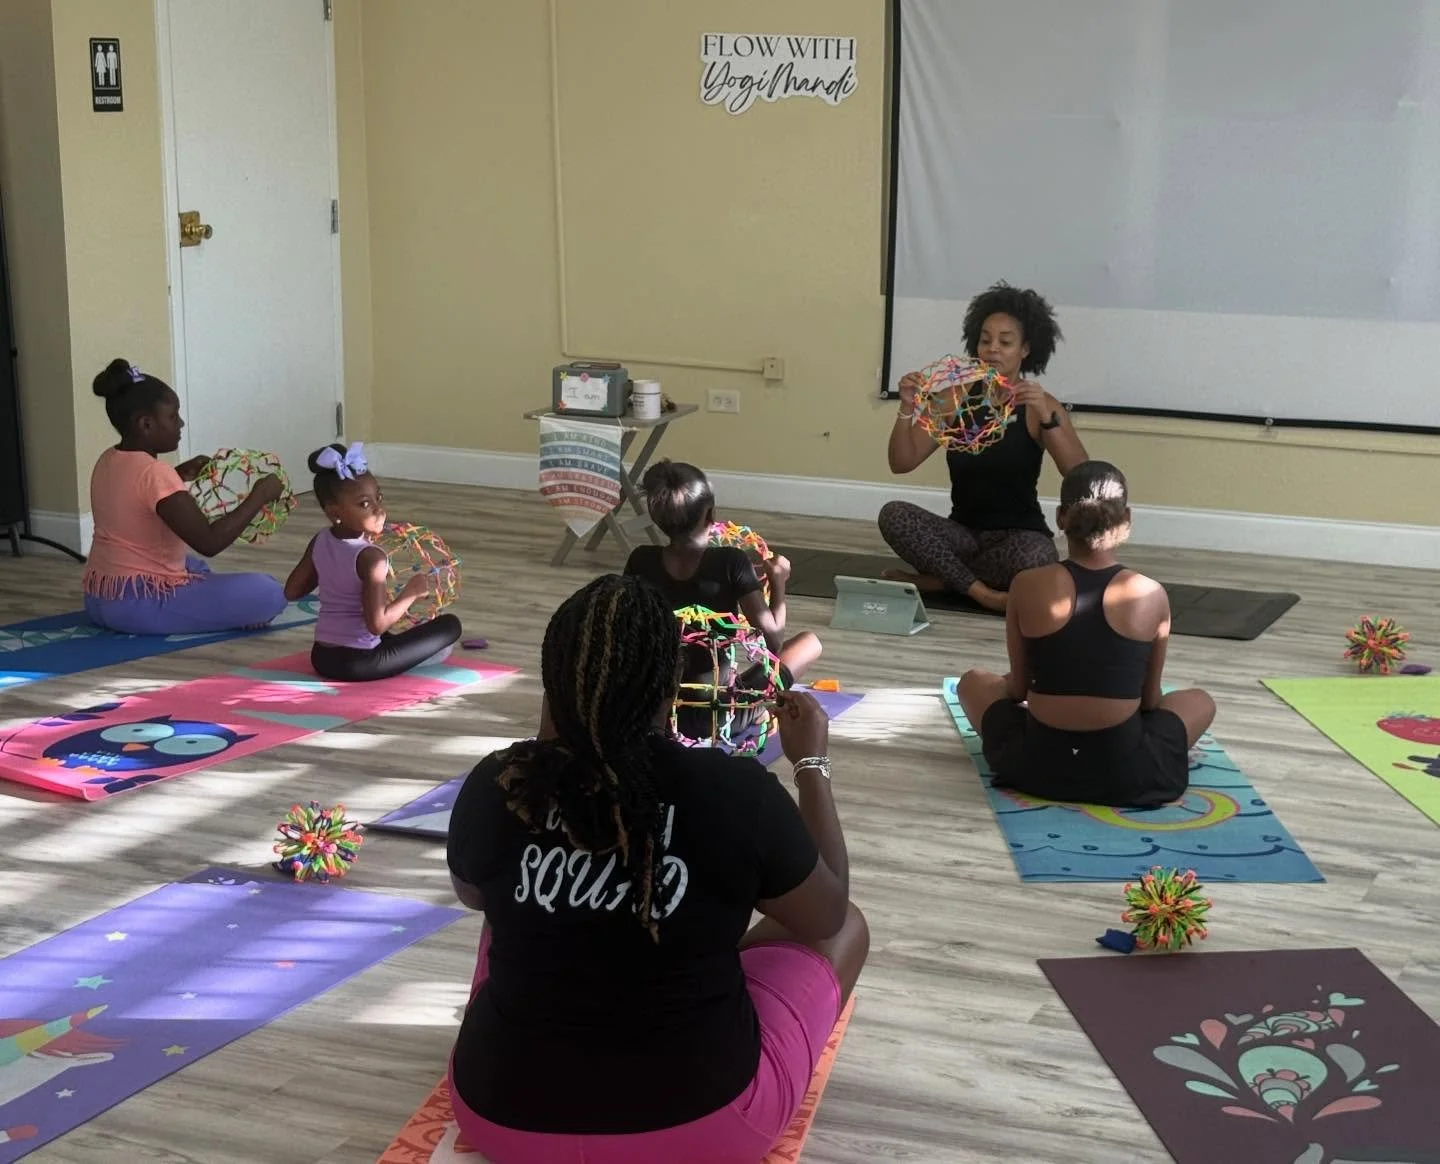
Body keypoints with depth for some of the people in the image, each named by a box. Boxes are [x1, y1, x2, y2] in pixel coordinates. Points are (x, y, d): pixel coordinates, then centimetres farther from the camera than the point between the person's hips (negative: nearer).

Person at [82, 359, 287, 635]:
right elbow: (209, 542, -23)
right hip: (140, 606, -9)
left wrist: (180, 475, 15)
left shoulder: (108, 462, 6)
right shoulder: (154, 473, -21)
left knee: (194, 565, 38)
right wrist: (259, 495, -13)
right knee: (268, 593, -15)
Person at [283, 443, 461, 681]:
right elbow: (377, 624, -26)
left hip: (321, 658, 7)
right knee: (450, 625, -3)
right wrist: (411, 592, -14)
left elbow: (292, 591, 11)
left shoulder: (319, 542, 0)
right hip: (359, 664, -7)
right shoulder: (371, 558, -21)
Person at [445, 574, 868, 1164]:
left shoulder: (496, 787, -11)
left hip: (503, 1115, 4)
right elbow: (827, 916, 2)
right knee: (848, 927, 19)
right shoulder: (736, 792, -17)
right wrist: (812, 763, 13)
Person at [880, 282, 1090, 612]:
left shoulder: (1039, 406, -7)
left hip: (1020, 534, -2)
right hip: (963, 532, 3)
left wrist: (1046, 418, -32)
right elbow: (902, 464, -5)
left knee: (1033, 561, -38)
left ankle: (941, 577, -13)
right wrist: (907, 409, -22)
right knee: (893, 514, -24)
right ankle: (979, 590, -19)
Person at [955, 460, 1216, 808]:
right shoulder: (1150, 596, -6)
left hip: (1038, 765, 0)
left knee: (973, 682, 29)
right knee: (1200, 701, 29)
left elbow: (1019, 687, 6)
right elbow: (1151, 698, 7)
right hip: (1125, 773, 0)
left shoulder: (1028, 587, -6)